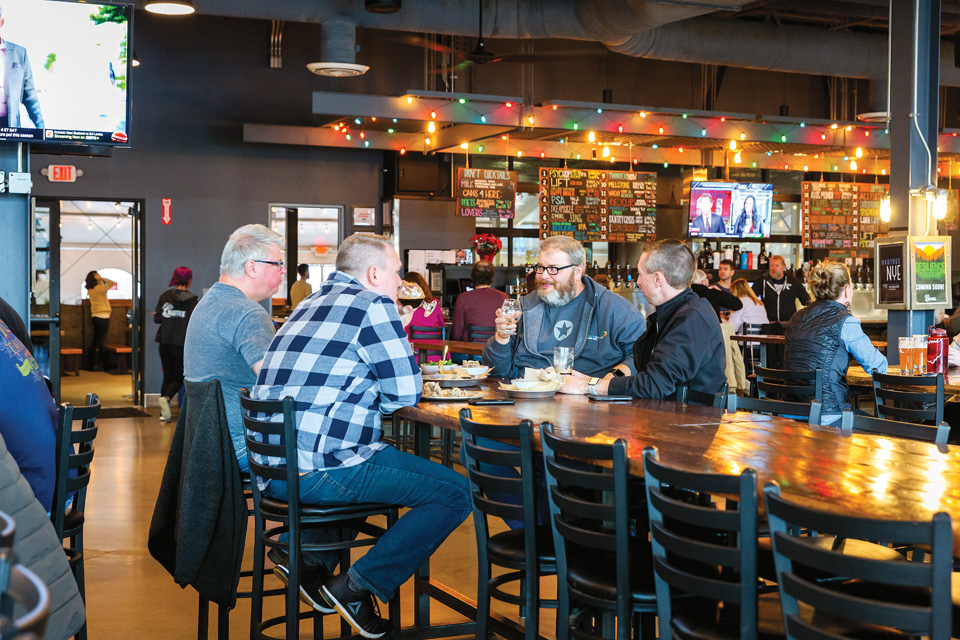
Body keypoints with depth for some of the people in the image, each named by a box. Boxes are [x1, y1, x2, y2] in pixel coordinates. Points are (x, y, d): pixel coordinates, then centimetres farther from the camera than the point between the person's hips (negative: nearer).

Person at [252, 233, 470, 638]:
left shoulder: (315, 302, 21)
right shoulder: (374, 305, -5)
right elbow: (406, 393, -5)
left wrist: (394, 331, 26)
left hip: (271, 466, 10)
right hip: (319, 470, -10)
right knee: (456, 492, -3)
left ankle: (310, 555, 21)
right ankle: (360, 585, -3)